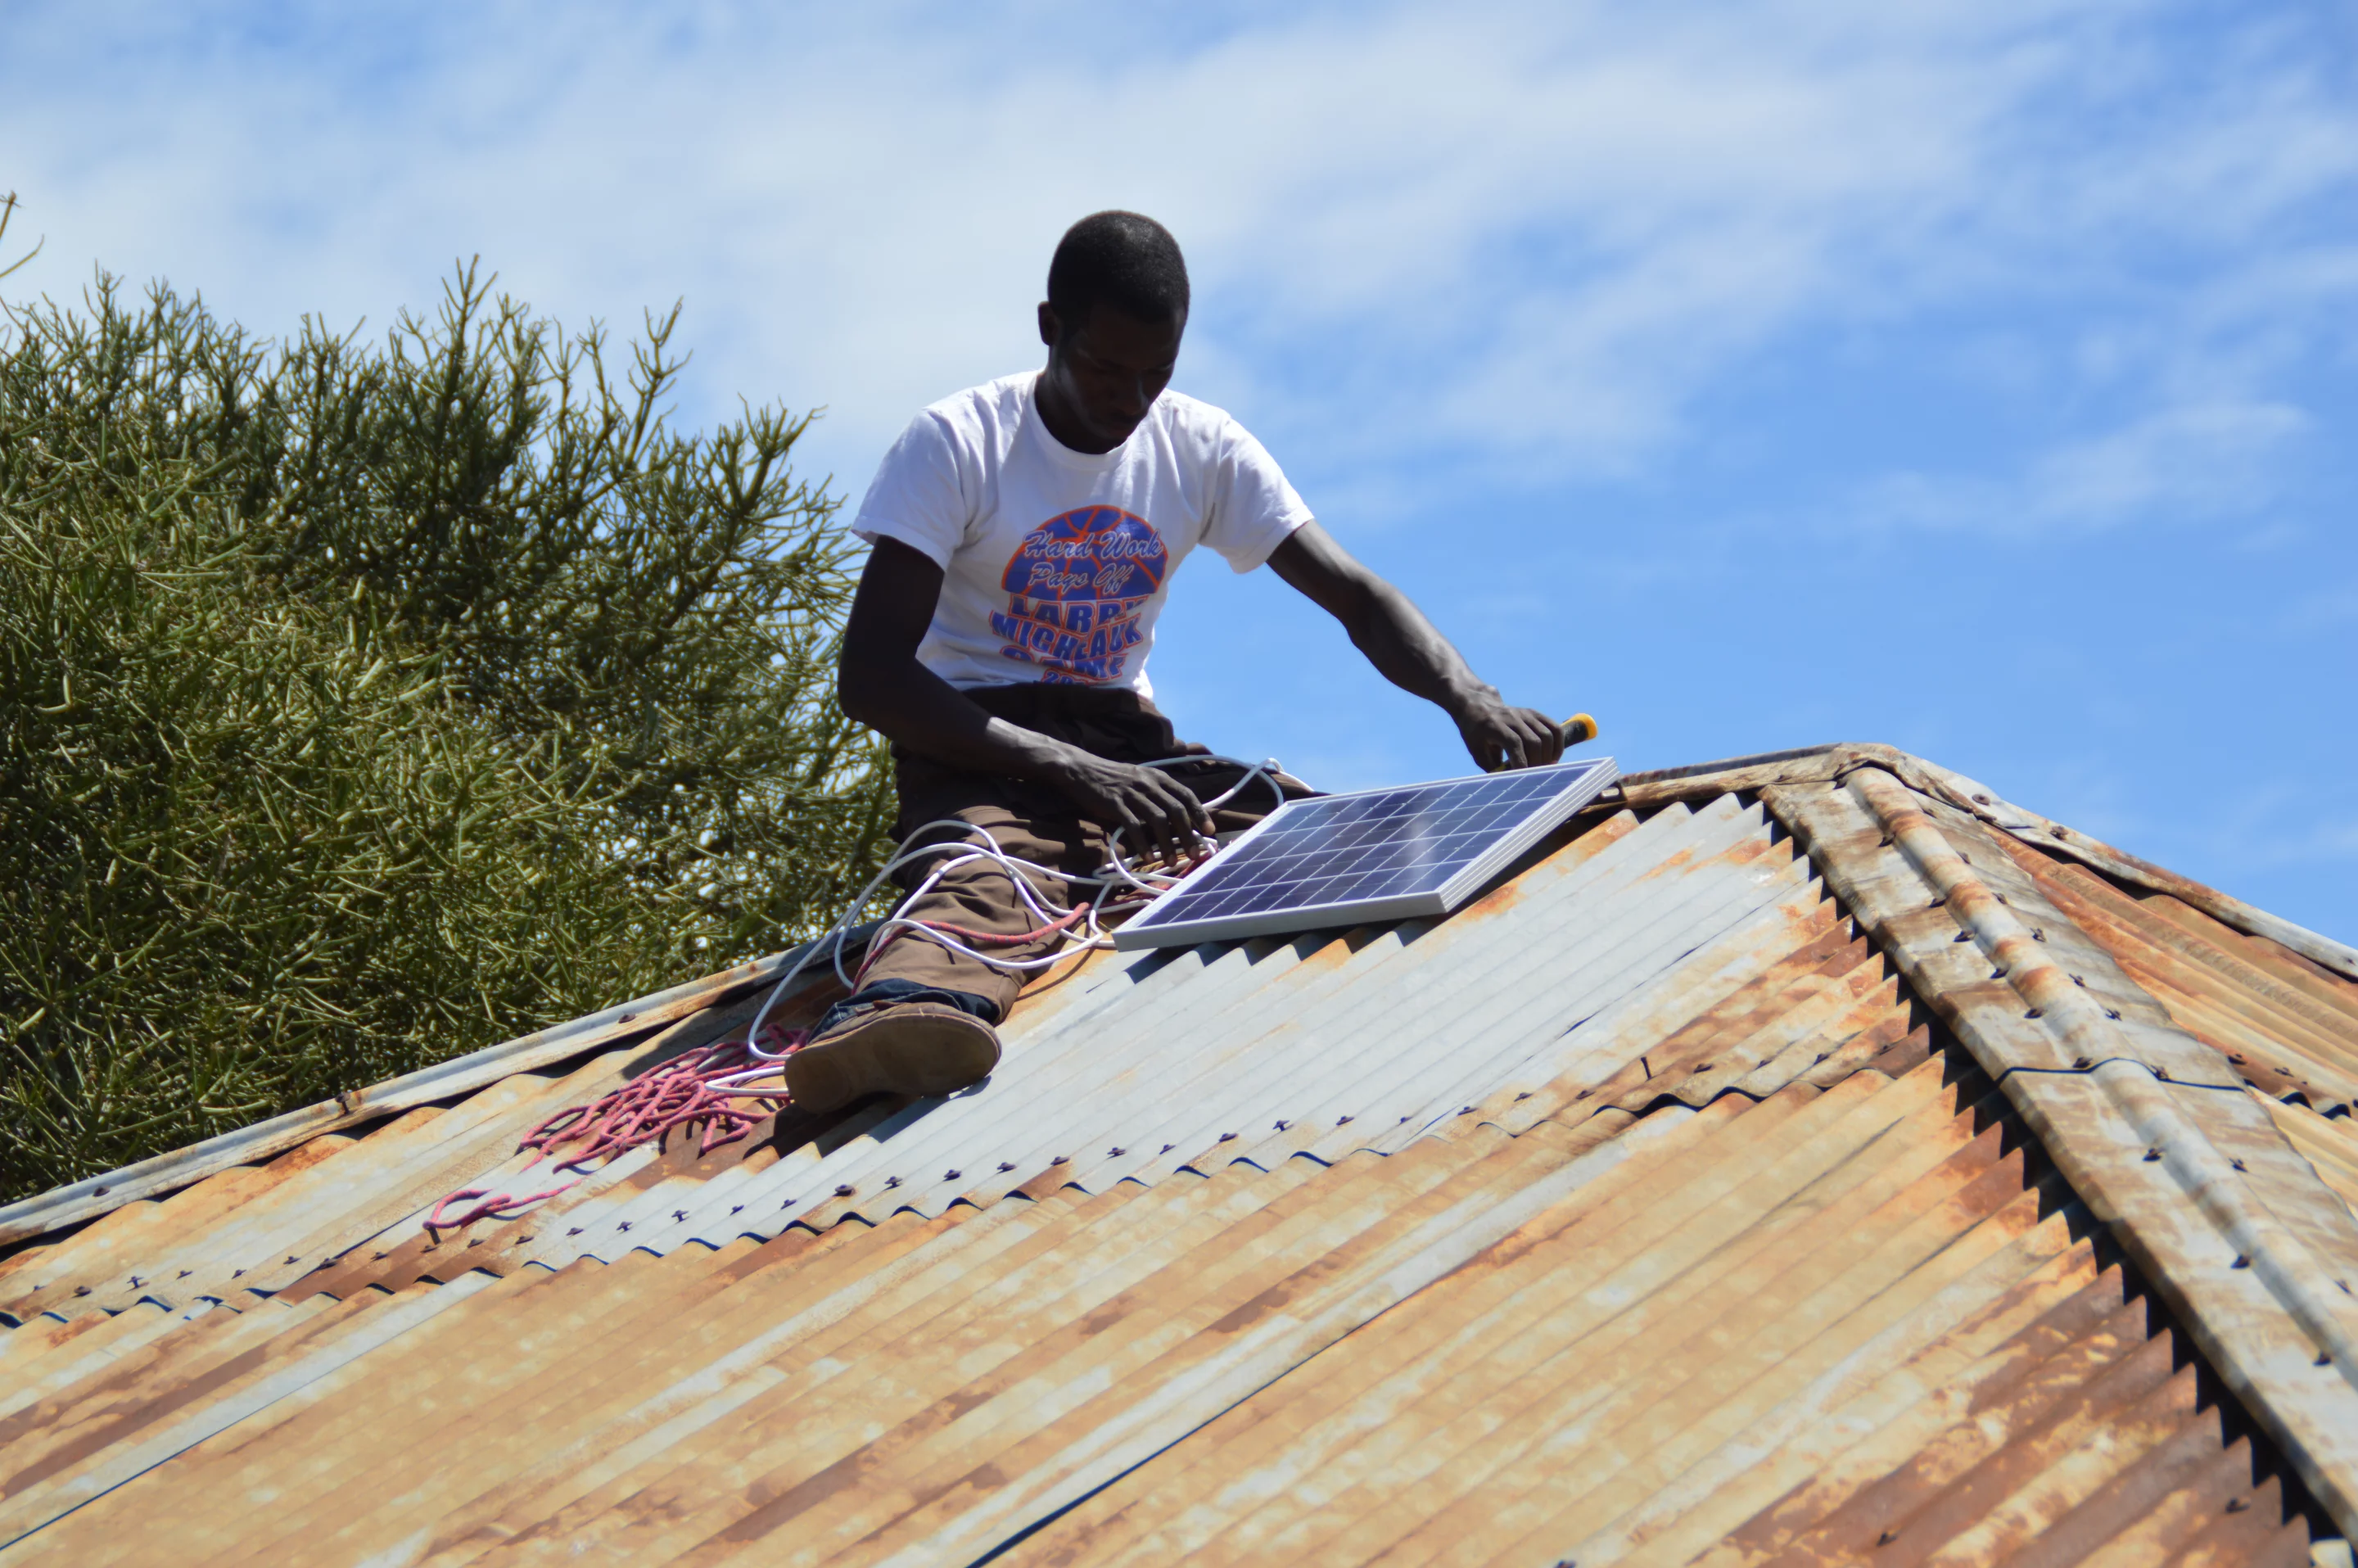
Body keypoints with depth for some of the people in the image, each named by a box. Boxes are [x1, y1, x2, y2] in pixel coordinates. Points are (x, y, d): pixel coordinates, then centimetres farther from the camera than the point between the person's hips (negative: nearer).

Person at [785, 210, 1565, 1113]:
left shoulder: (1203, 450, 6)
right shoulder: (957, 447, -9)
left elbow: (1357, 598, 5)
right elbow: (869, 678, -17)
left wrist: (1469, 698, -18)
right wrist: (1075, 771, -29)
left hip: (1128, 741, 8)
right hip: (979, 748, -8)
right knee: (985, 885, -44)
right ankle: (901, 1013, -75)